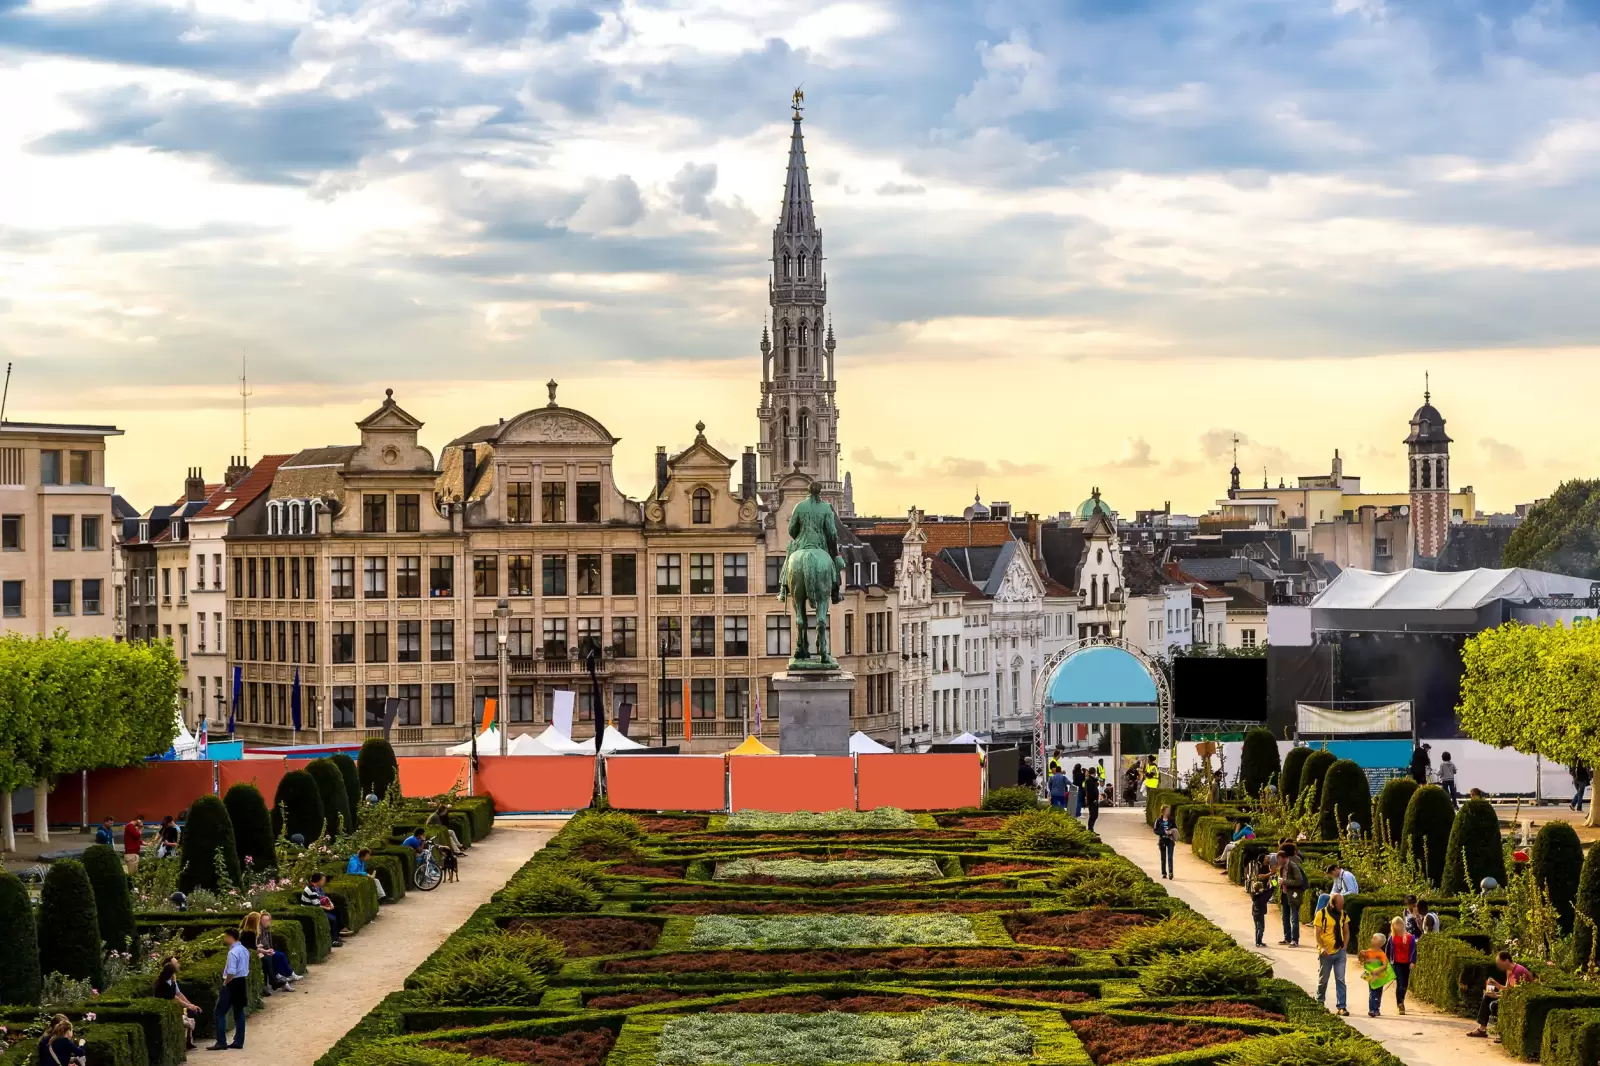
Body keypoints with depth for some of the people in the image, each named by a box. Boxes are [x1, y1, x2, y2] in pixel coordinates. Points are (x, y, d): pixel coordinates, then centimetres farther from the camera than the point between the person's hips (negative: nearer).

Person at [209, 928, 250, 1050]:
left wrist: (225, 982, -11)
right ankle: (238, 1042, 14)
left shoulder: (233, 952, -19)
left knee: (220, 1012, -3)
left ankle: (221, 1042, -6)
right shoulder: (244, 950, 10)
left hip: (233, 983, -9)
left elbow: (231, 972, -26)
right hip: (243, 982, 9)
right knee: (239, 1012, 12)